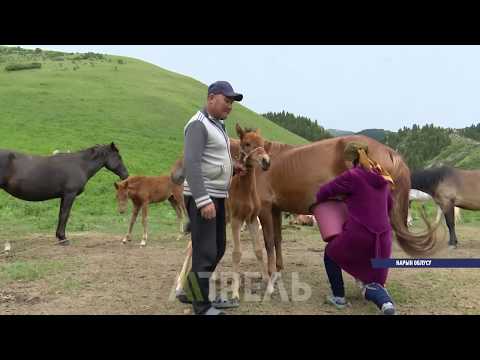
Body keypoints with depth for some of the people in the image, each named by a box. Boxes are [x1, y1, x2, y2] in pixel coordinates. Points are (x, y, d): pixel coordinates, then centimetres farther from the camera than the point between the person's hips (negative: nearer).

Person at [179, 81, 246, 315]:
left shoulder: (218, 125, 16)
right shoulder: (198, 124, -13)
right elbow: (191, 164, -23)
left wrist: (231, 166, 6)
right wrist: (203, 200, -29)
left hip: (218, 195, 10)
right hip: (202, 197, -10)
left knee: (218, 248, 16)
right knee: (205, 252, -5)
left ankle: (192, 292, 30)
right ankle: (202, 307, 7)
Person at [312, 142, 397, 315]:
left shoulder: (351, 176, -6)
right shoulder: (381, 177, 13)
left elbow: (323, 192, 0)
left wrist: (318, 201, 21)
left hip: (357, 236, -5)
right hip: (383, 239, 6)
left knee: (330, 254, 25)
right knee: (373, 281, 17)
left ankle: (339, 297, 26)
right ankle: (386, 302, -14)